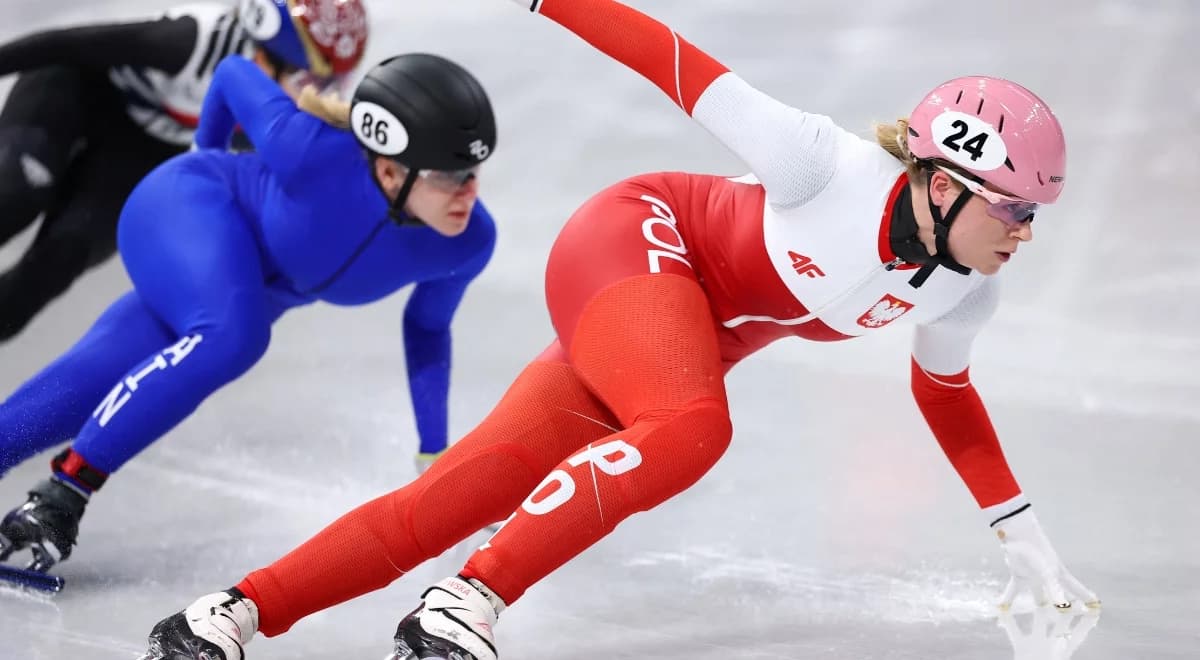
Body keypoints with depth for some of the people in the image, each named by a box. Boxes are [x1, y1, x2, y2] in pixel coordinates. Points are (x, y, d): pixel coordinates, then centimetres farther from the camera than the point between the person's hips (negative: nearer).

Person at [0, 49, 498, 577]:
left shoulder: (468, 241, -21)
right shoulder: (317, 153, -36)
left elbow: (426, 331, 2)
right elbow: (235, 72, -15)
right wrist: (206, 157, 6)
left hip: (257, 286, 6)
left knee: (81, 395, -4)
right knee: (232, 334, -36)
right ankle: (64, 490, -29)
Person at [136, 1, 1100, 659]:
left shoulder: (962, 290, -5)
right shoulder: (832, 170, -27)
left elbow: (943, 388, 15)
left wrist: (1020, 534, 17)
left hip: (690, 343, 7)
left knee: (458, 497, -5)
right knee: (689, 429, -37)